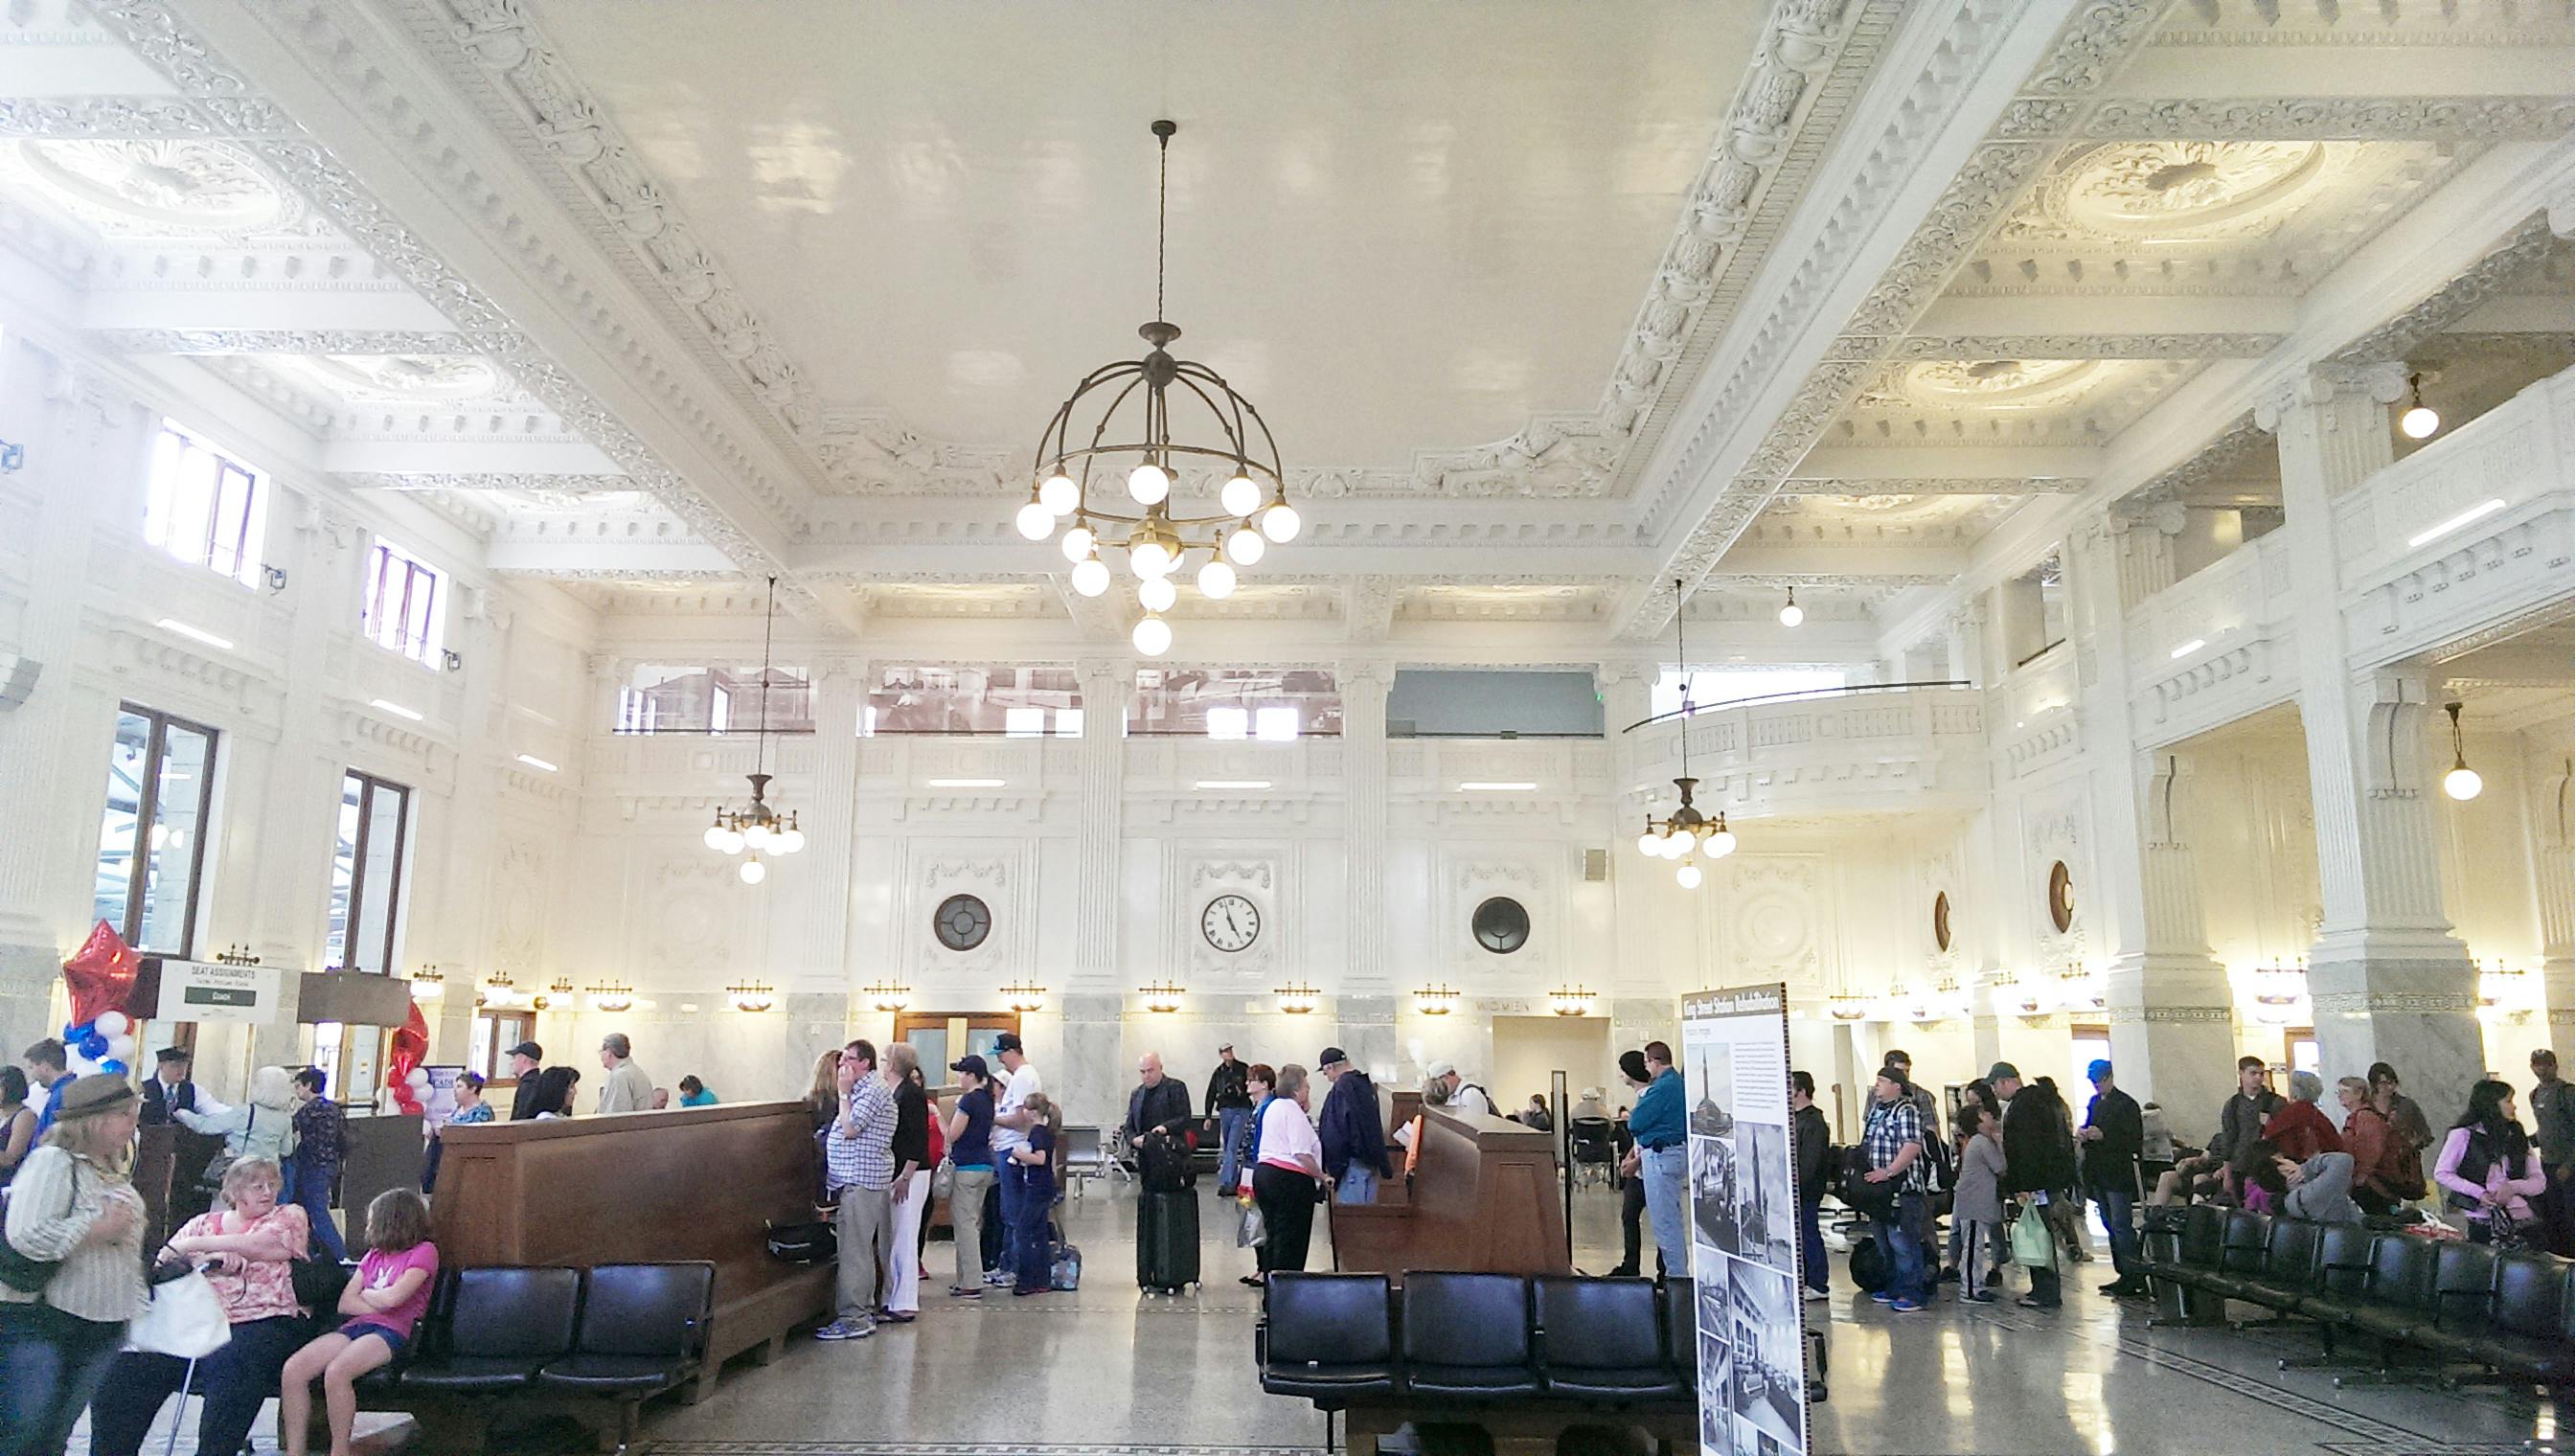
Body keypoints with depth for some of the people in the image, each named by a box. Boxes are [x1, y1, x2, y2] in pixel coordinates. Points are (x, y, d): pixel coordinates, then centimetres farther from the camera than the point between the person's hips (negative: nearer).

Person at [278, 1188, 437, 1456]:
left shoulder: (424, 1252, 3)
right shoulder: (373, 1255, 26)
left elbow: (393, 1296, -11)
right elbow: (345, 1303, 15)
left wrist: (364, 1294, 8)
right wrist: (379, 1305, -2)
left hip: (391, 1332, -7)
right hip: (356, 1326, 7)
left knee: (336, 1372, -34)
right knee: (292, 1370, -18)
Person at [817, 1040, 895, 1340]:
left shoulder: (874, 1090, -12)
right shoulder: (862, 1089, 20)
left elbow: (849, 1129, -18)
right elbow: (845, 1129, 19)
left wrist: (843, 1093, -11)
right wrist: (845, 1092, 13)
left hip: (861, 1180, -11)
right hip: (853, 1180, 11)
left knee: (854, 1252, -10)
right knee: (862, 1250, 14)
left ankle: (854, 1319, -8)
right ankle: (864, 1311, 20)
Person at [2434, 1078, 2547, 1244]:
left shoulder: (2517, 1137, 12)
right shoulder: (2463, 1135, -1)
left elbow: (2539, 1182, 9)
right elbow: (2441, 1173, 0)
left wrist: (2512, 1187, -11)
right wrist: (2478, 1193, -11)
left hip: (2520, 1216, 3)